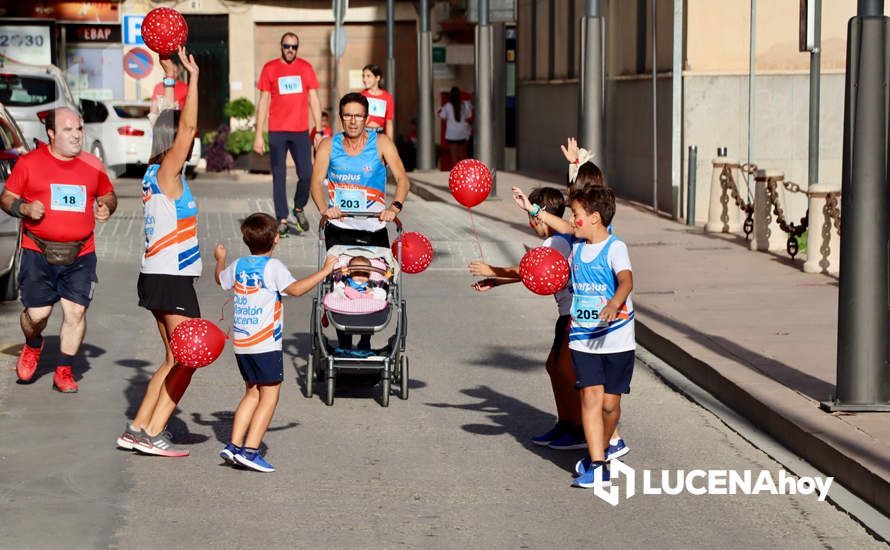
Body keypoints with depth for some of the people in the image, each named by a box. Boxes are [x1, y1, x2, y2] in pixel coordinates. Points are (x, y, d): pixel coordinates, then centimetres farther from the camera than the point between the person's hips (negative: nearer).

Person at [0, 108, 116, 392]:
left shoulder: (92, 165, 9)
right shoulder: (29, 163, 1)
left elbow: (109, 195, 23)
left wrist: (106, 207, 0)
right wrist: (24, 209, -14)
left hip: (80, 254, 2)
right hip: (38, 252, -2)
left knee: (76, 311, -6)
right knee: (37, 313, -3)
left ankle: (64, 371, 11)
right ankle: (33, 347, 33)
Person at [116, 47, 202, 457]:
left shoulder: (155, 173, 11)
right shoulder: (167, 173, -11)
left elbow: (179, 123, 21)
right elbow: (188, 126, -21)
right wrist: (193, 78, -16)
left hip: (160, 277, 9)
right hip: (172, 280, -9)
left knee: (175, 361, 13)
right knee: (187, 358, -5)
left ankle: (137, 430, 13)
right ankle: (152, 434, -6)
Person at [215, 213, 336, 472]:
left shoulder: (238, 265, 9)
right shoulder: (272, 267, -11)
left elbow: (221, 280, 29)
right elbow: (296, 289, -24)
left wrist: (220, 260, 48)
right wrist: (325, 270, -18)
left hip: (240, 343, 7)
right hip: (266, 344, -7)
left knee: (252, 392, 18)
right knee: (269, 396, -1)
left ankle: (234, 445, 12)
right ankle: (250, 450, -9)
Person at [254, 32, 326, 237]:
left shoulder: (305, 68, 7)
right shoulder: (270, 68, 3)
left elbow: (314, 100, 10)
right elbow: (263, 102, 5)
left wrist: (319, 130, 3)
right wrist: (258, 135, 0)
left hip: (301, 131, 1)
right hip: (277, 131, -1)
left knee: (306, 174, -5)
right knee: (279, 176, 0)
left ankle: (299, 208, 21)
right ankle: (282, 220, 5)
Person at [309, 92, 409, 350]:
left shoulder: (381, 143, 2)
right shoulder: (329, 146, 5)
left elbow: (402, 178, -6)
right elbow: (317, 181, -6)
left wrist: (395, 206, -26)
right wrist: (324, 208, -26)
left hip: (374, 230, 0)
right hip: (339, 229, 0)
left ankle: (366, 342, 17)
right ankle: (344, 346, 4)